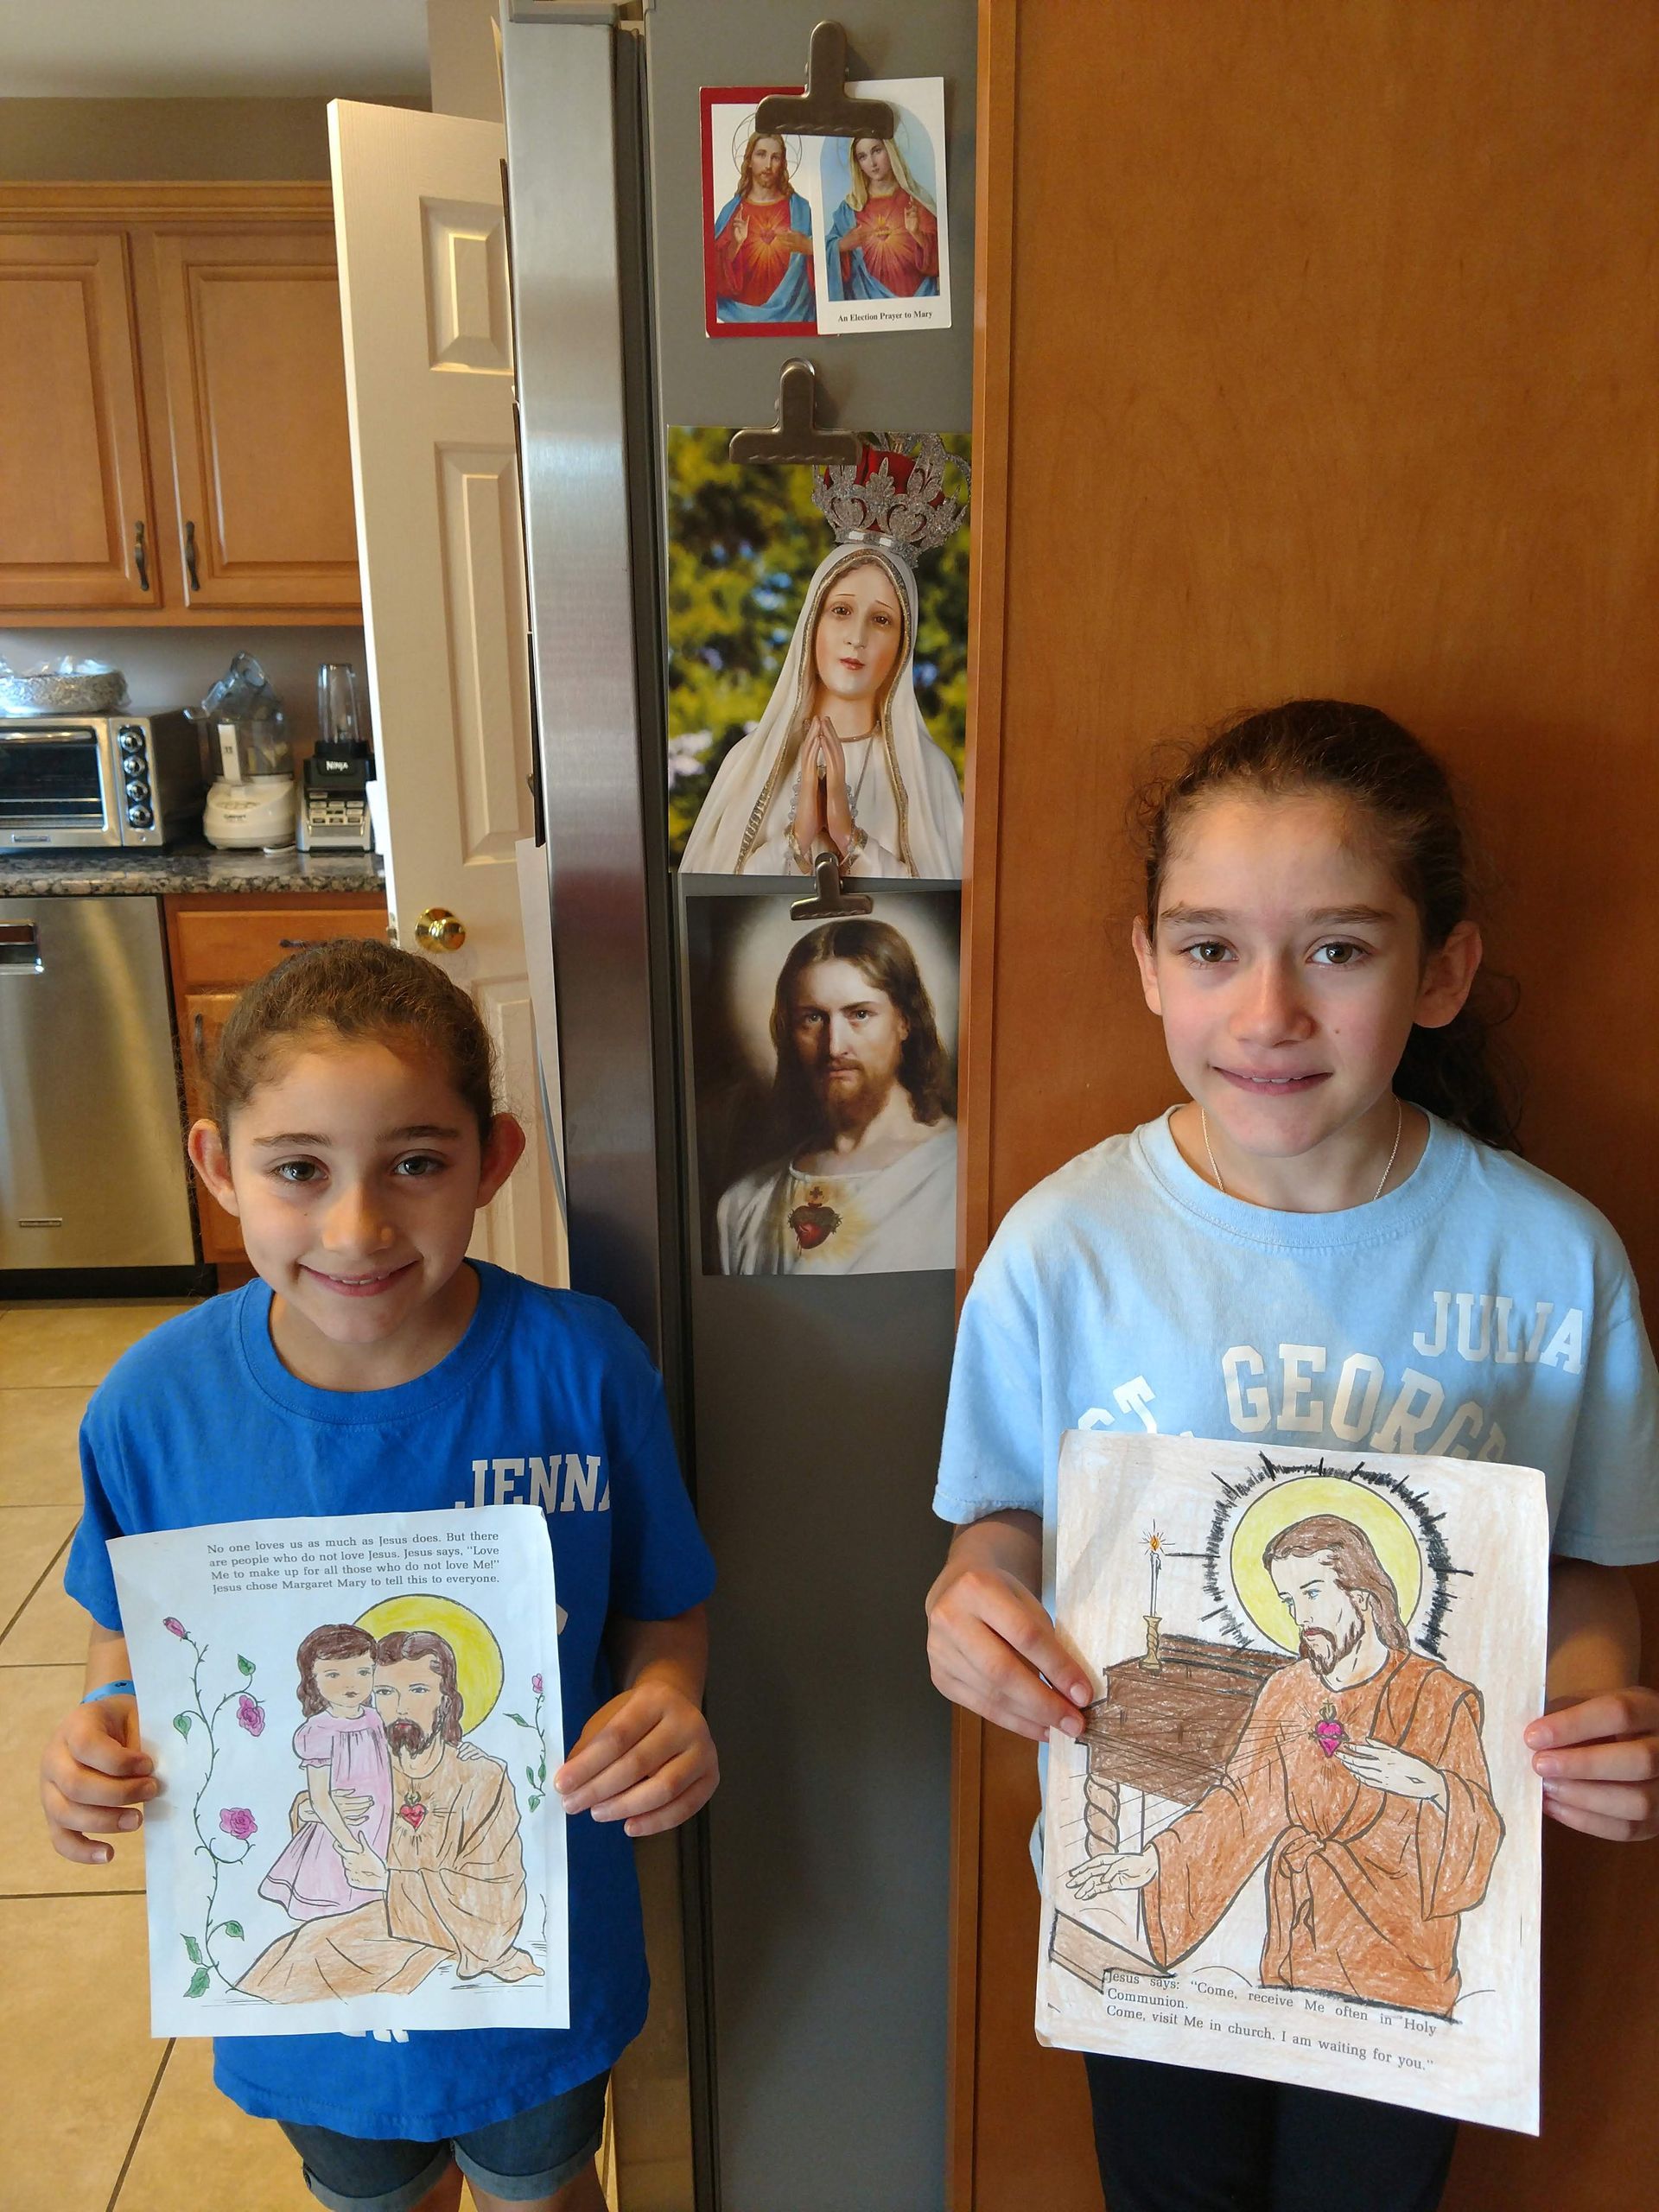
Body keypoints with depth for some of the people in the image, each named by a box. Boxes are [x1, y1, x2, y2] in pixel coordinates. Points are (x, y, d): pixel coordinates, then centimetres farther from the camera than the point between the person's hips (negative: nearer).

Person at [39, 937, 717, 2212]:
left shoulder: (580, 1368, -24)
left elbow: (661, 1608, -10)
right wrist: (103, 1737, -22)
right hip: (303, 1950, 1)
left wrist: (668, 1703, -30)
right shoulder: (157, 1402, -20)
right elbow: (135, 1638, -2)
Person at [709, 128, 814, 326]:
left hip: (793, 314, 0)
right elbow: (718, 276, 5)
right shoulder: (731, 211, 10)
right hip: (742, 314, 0)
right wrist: (734, 245, -13)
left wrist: (808, 247, -12)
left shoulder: (800, 208, 10)